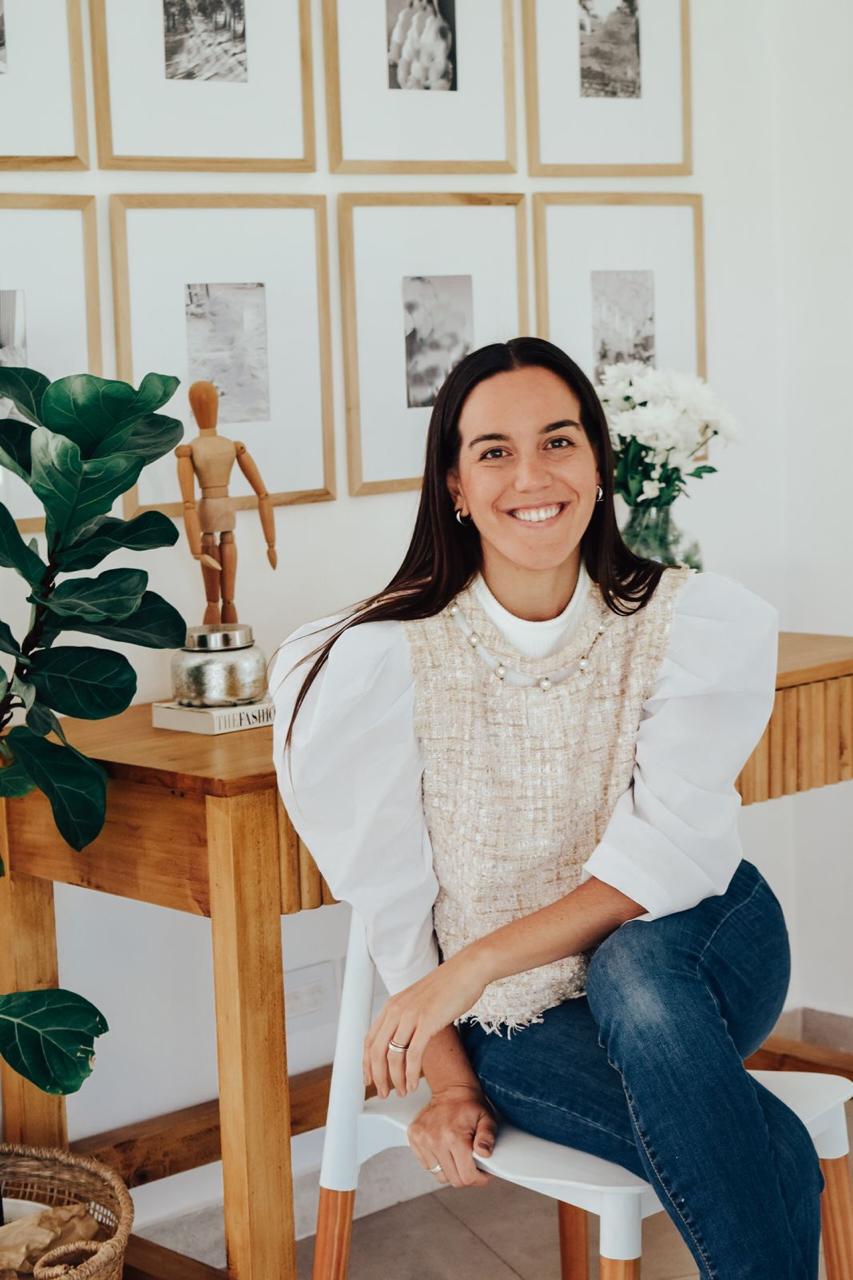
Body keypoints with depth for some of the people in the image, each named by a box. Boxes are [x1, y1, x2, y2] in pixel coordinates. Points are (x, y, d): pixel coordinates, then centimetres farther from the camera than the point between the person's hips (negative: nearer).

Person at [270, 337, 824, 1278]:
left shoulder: (699, 624, -9)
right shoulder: (385, 662, -12)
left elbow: (673, 851, -18)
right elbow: (392, 899, -6)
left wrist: (475, 964, -28)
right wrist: (450, 1081, -11)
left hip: (691, 955, 2)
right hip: (516, 1024, -2)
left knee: (635, 969, -37)